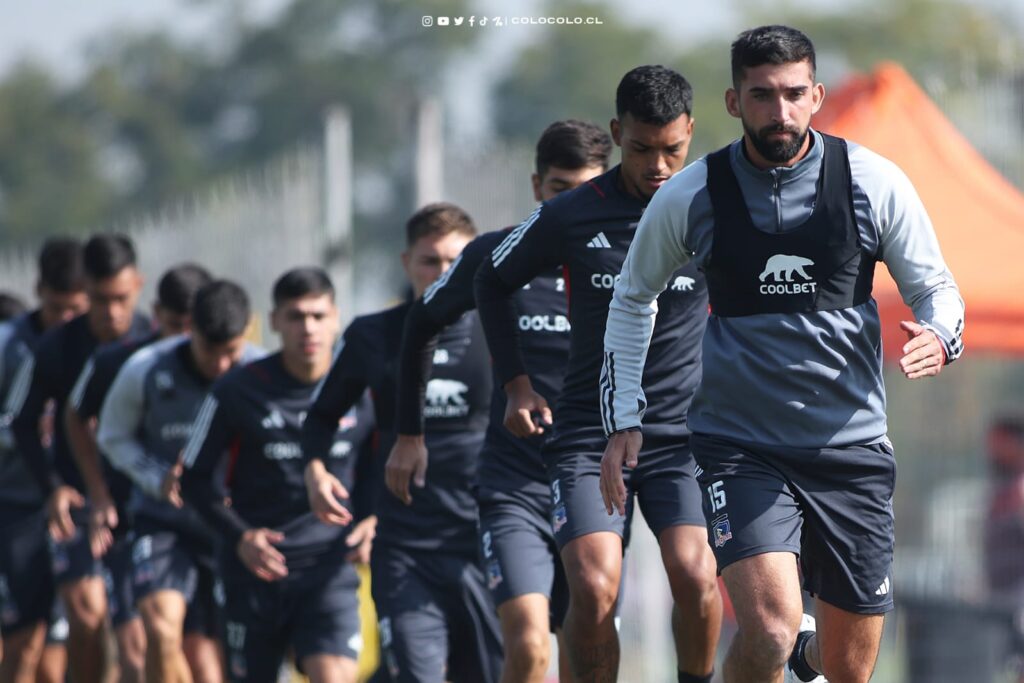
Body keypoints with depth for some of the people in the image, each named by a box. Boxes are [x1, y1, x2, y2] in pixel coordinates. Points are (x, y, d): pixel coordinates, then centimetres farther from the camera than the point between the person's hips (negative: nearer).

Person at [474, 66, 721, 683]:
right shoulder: (569, 218, -2)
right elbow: (493, 284, 15)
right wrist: (517, 383, 9)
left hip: (684, 432, 0)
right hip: (588, 437, 0)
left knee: (695, 576, -20)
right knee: (594, 590, -17)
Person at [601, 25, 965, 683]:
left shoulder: (874, 182, -3)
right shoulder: (689, 197, -3)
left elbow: (934, 286, 8)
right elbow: (633, 298, 14)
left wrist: (938, 338, -16)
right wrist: (625, 419, 8)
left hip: (852, 445, 2)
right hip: (740, 448, -2)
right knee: (771, 626, -26)